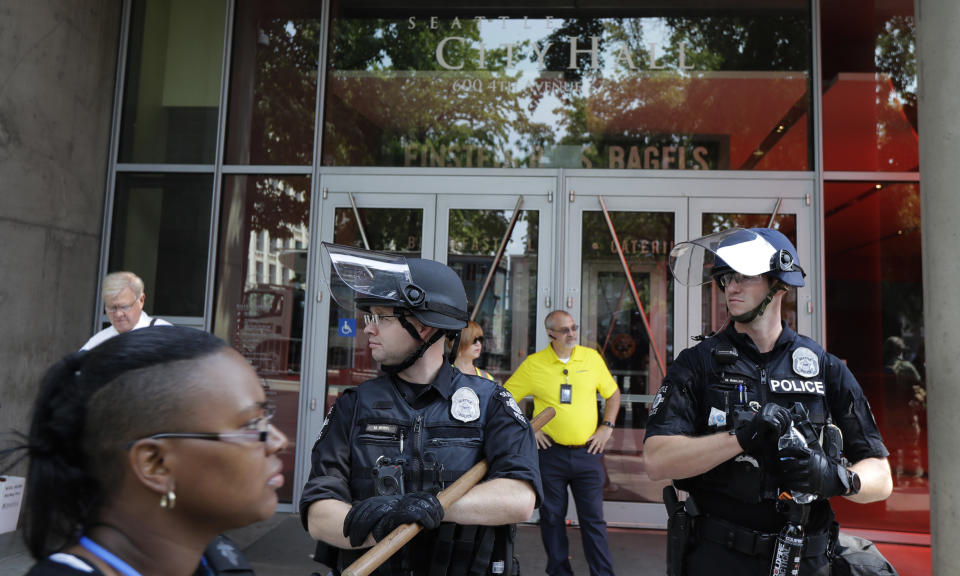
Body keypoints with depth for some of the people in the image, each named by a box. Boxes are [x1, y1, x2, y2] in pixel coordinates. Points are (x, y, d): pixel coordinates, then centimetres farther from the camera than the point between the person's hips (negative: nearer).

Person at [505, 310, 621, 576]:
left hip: (588, 452, 1)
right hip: (551, 453, -1)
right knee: (552, 517, 10)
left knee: (593, 518, 5)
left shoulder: (592, 358, 3)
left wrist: (607, 427, 5)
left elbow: (613, 394, 16)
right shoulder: (533, 364, -4)